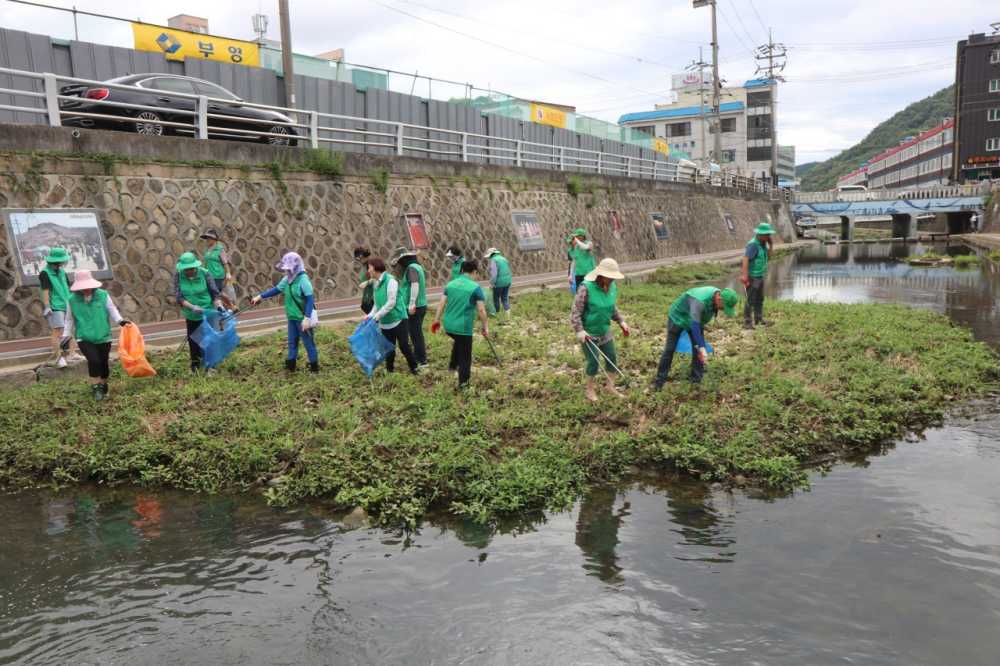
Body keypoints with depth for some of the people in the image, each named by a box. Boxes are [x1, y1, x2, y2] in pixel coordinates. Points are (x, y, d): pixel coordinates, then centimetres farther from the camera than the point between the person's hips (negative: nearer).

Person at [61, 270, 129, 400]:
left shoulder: (103, 295, -4)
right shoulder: (72, 300, -2)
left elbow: (112, 310, 3)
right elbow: (69, 320, 8)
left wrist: (120, 320, -14)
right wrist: (66, 337, 5)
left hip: (103, 337, 1)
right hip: (84, 338, -1)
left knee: (103, 363, 8)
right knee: (94, 361, -19)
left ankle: (103, 386, 33)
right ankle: (95, 387, 0)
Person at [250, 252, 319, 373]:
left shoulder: (303, 280, -20)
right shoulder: (287, 279, 4)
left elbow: (310, 299, -23)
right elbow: (276, 289, 18)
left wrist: (307, 318, -27)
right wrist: (260, 296, 16)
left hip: (303, 318, -8)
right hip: (292, 317, 8)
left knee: (308, 342, 3)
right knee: (292, 341, 15)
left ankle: (314, 365, 15)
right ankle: (291, 364, 26)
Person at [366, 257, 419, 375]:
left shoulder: (390, 280, -16)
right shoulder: (375, 282, 8)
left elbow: (391, 302, -20)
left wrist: (377, 316, -19)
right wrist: (370, 315, -1)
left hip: (397, 320, -7)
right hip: (385, 322, 7)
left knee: (404, 345, -2)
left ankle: (414, 367, 14)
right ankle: (390, 369, 23)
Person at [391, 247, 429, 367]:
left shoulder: (411, 268, -14)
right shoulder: (417, 266, 15)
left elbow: (415, 284, -28)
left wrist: (412, 303, -32)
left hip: (414, 308, -9)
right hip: (421, 305, 9)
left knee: (415, 333, -2)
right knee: (417, 332, 18)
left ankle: (421, 360, 4)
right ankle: (419, 356, 27)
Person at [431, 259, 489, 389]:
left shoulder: (450, 284, 5)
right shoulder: (475, 287, -10)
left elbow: (441, 304, 6)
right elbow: (481, 310, -11)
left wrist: (437, 320, 15)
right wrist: (485, 327, -2)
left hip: (448, 326, 6)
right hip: (464, 327, -6)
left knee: (458, 343, 36)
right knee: (465, 355, 10)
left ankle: (453, 365, 39)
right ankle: (463, 382, 16)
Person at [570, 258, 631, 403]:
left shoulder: (612, 287, -4)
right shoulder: (586, 288, -25)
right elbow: (575, 312, -22)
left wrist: (621, 321, 8)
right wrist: (579, 330, -29)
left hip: (605, 331, 6)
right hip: (589, 333, -6)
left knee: (612, 358, 13)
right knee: (593, 362, 2)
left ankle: (611, 386, 34)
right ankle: (590, 390, 24)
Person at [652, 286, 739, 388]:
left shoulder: (717, 296, -15)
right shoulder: (700, 301, -42)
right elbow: (694, 325, -49)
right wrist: (701, 347, -57)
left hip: (695, 319, 7)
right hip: (677, 317, -7)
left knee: (698, 350, -2)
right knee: (669, 350, -4)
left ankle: (696, 381, 6)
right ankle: (659, 380, 5)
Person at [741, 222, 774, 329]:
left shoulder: (763, 243, 5)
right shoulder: (753, 244, -23)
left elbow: (768, 255, 15)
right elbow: (745, 259, -32)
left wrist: (770, 244, -1)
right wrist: (744, 275, -41)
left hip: (760, 276, 9)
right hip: (752, 276, -9)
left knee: (759, 299, 15)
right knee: (751, 300, -6)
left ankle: (758, 319, 24)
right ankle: (747, 322, 0)